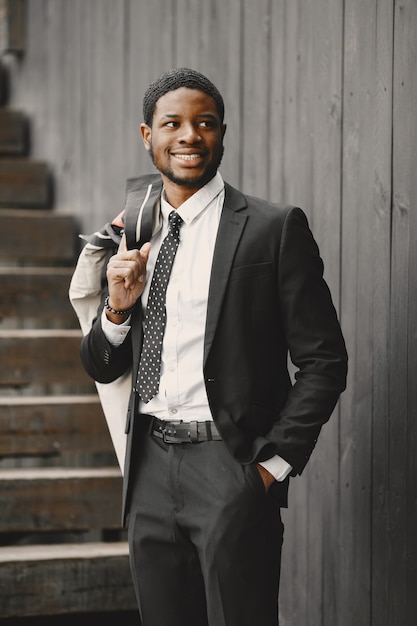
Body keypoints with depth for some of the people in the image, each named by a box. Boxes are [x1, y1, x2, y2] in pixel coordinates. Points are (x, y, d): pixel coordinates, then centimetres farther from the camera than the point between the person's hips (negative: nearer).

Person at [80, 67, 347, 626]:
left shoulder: (274, 228, -5)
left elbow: (323, 360, -6)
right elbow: (101, 370, 15)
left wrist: (274, 464, -11)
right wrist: (118, 307, -5)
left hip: (230, 466, -5)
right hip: (150, 469, 5)